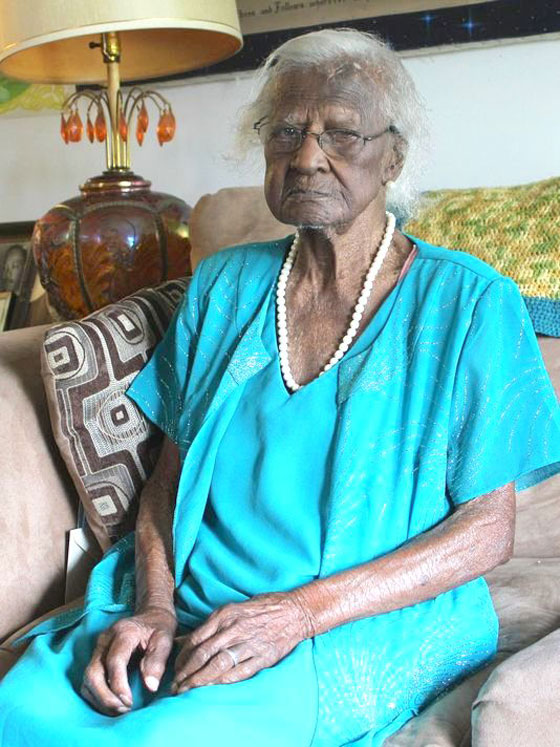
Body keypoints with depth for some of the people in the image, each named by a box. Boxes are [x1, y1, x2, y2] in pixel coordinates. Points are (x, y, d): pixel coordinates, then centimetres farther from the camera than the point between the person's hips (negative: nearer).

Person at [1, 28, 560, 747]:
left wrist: (303, 610, -16)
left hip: (372, 626, -3)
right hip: (189, 604, 4)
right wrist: (154, 603, -8)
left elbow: (488, 527, -5)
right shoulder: (224, 284, 10)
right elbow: (170, 472, 12)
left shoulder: (469, 302, -3)